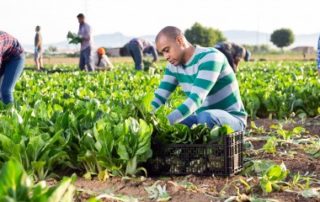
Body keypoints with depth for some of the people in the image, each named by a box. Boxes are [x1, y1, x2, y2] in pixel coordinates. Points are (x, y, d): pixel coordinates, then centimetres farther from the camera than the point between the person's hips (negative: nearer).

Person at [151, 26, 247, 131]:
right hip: (202, 119, 6)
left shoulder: (210, 57, -23)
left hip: (233, 118, -6)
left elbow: (196, 99, -33)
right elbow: (159, 97, -3)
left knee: (205, 117, -40)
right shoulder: (174, 65, 1)